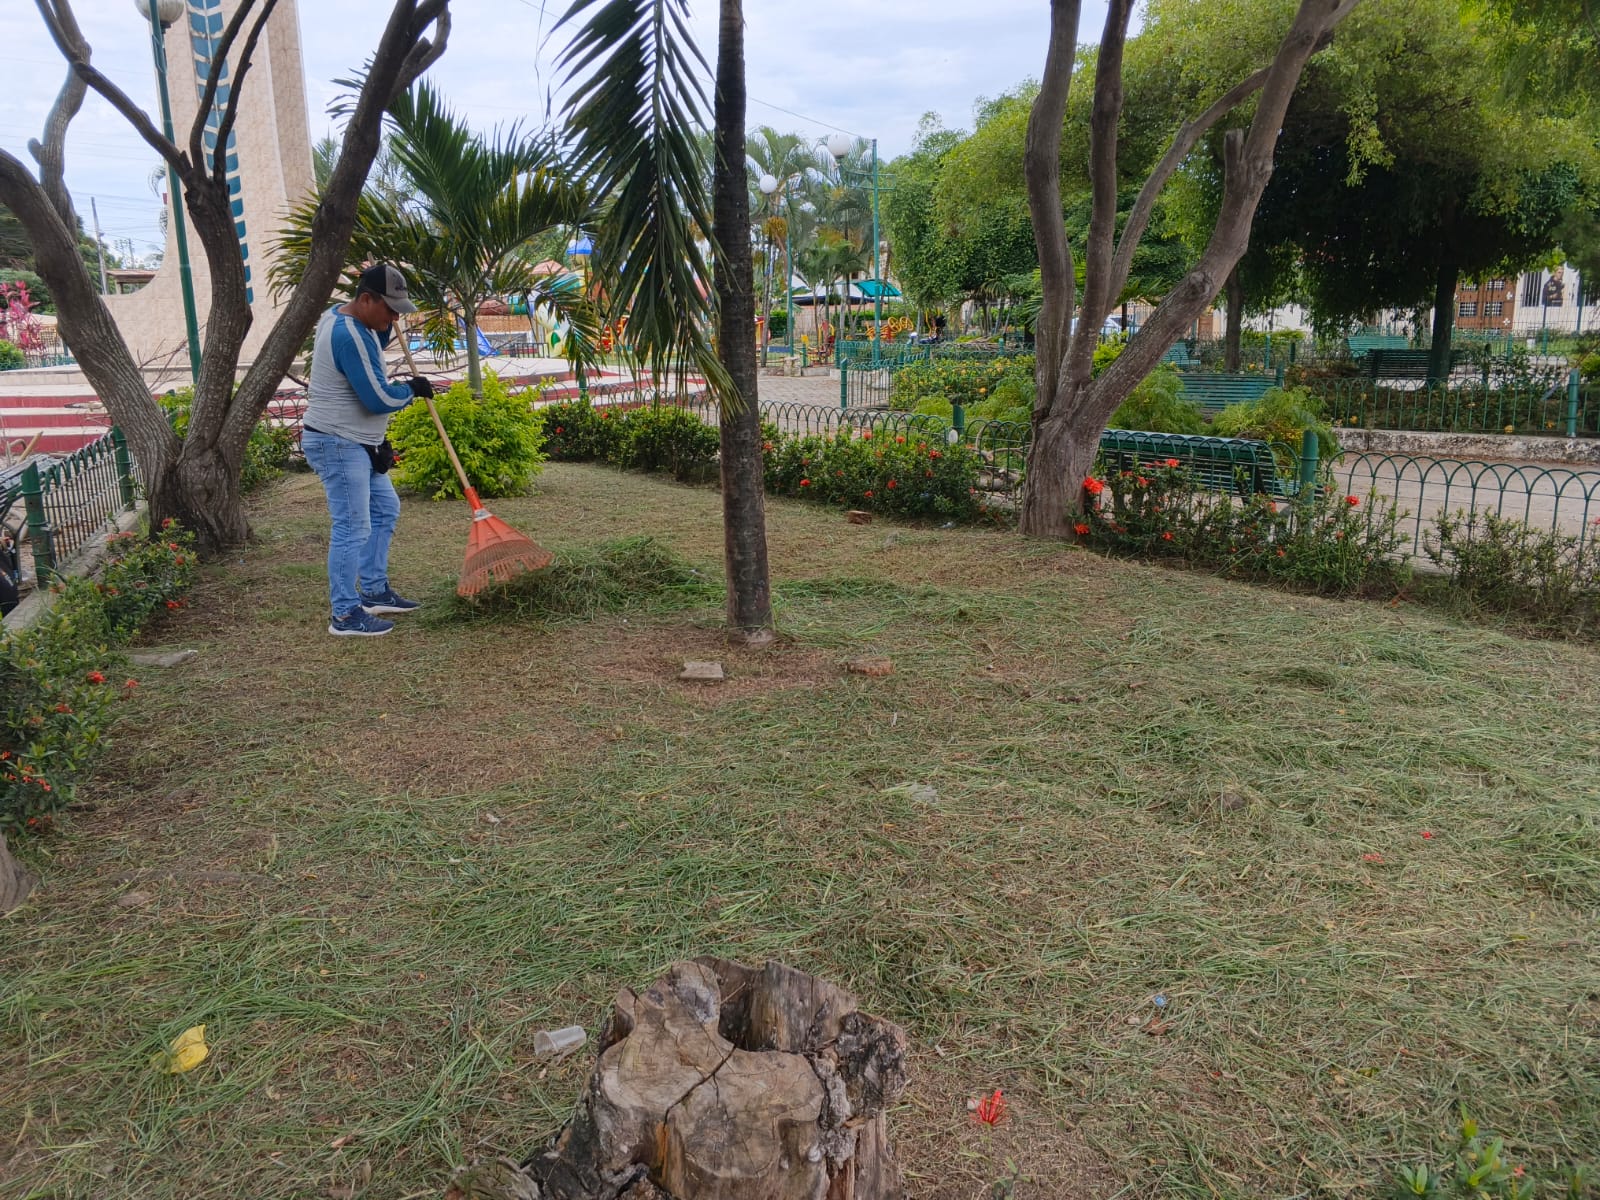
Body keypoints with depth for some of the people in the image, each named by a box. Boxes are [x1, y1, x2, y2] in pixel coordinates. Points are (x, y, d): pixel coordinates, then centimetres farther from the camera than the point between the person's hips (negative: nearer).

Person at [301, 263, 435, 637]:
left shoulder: (343, 316, 8)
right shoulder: (349, 336, -24)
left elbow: (373, 349, 28)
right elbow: (379, 399, -25)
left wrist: (387, 326, 9)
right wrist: (412, 388, -5)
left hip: (354, 445, 11)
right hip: (338, 445, -11)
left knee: (384, 510, 18)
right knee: (352, 528, -8)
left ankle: (375, 592, 26)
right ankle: (346, 616, 0)